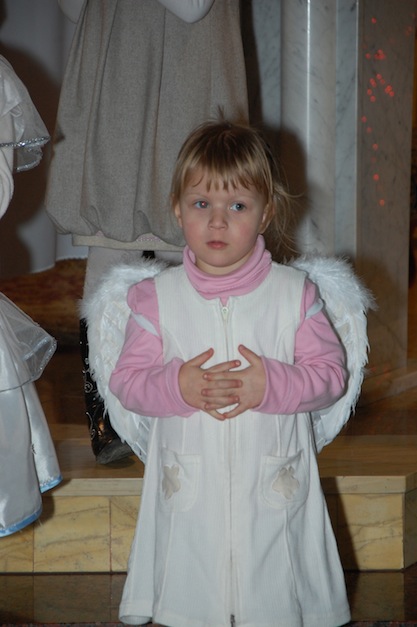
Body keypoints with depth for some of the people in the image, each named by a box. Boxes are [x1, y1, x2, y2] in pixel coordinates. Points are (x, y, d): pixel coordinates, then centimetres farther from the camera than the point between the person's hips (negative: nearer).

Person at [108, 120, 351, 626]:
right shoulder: (157, 296, -1)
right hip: (188, 494, 0)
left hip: (274, 490, 0)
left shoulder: (294, 292, -2)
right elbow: (126, 381, -1)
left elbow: (331, 372, -3)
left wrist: (271, 384, -19)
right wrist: (176, 386, -20)